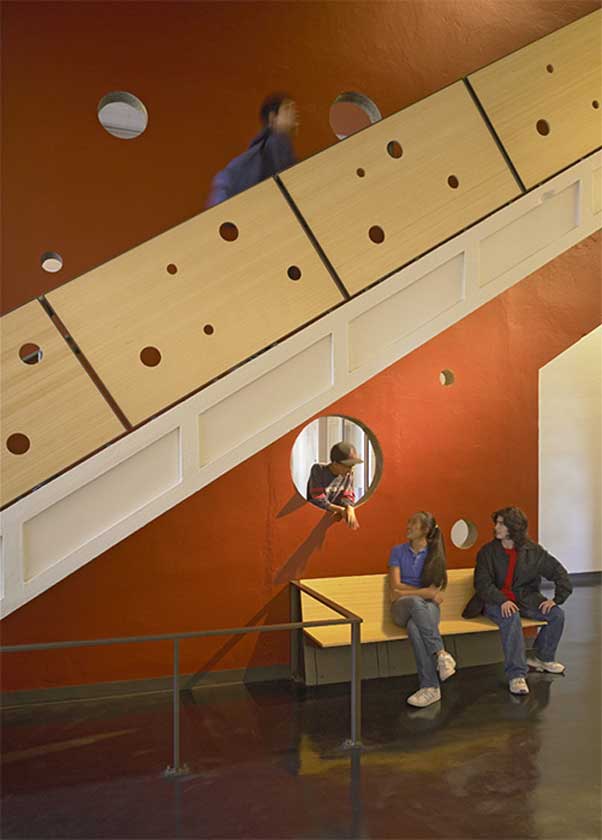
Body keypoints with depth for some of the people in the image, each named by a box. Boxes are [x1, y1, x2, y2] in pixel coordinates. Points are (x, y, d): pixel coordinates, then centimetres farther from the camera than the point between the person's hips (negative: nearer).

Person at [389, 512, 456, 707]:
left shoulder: (435, 555, 8)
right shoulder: (398, 551, 10)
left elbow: (435, 592, 0)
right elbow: (395, 587, 0)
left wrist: (405, 592, -9)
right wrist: (424, 592, -7)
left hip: (427, 607, 0)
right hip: (402, 608, 0)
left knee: (415, 626, -38)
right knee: (415, 602, -39)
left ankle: (430, 687, -37)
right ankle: (440, 653, -41)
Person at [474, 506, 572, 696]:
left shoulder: (533, 550, -1)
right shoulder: (487, 552, -7)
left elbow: (559, 572, 4)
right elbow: (482, 583, -14)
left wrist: (557, 598, -9)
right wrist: (502, 601, -30)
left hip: (525, 597, 4)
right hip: (497, 600, -3)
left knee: (557, 615, -17)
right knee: (512, 618, -35)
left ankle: (541, 658, 9)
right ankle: (516, 675, -29)